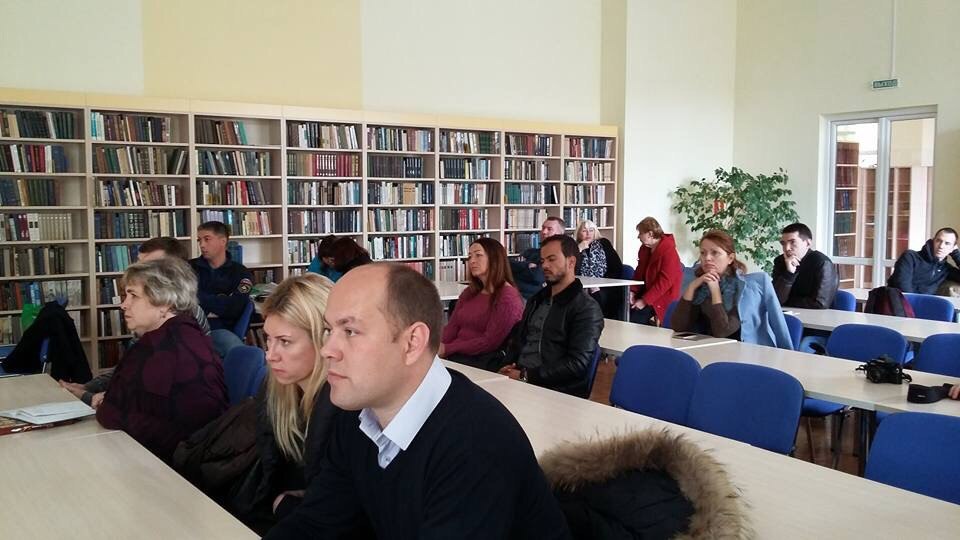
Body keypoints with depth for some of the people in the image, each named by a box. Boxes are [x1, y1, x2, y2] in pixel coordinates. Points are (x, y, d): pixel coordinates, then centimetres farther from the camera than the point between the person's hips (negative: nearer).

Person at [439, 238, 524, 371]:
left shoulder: (508, 297, -8)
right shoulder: (469, 292, 19)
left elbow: (489, 342, -14)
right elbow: (452, 326, 11)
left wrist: (447, 349, -15)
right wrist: (437, 347, -10)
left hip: (485, 362, -7)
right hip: (458, 355, 7)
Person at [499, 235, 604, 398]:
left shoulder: (587, 308, -3)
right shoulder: (537, 299, 22)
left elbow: (577, 364, -13)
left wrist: (526, 376, -15)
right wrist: (509, 368, 4)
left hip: (556, 390, -7)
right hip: (517, 378, 7)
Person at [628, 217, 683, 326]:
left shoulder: (668, 251, -18)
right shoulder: (644, 248, 8)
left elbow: (665, 282, -23)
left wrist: (645, 301, -23)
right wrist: (632, 291, -4)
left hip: (662, 298, -8)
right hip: (646, 292, 8)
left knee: (634, 320, -22)